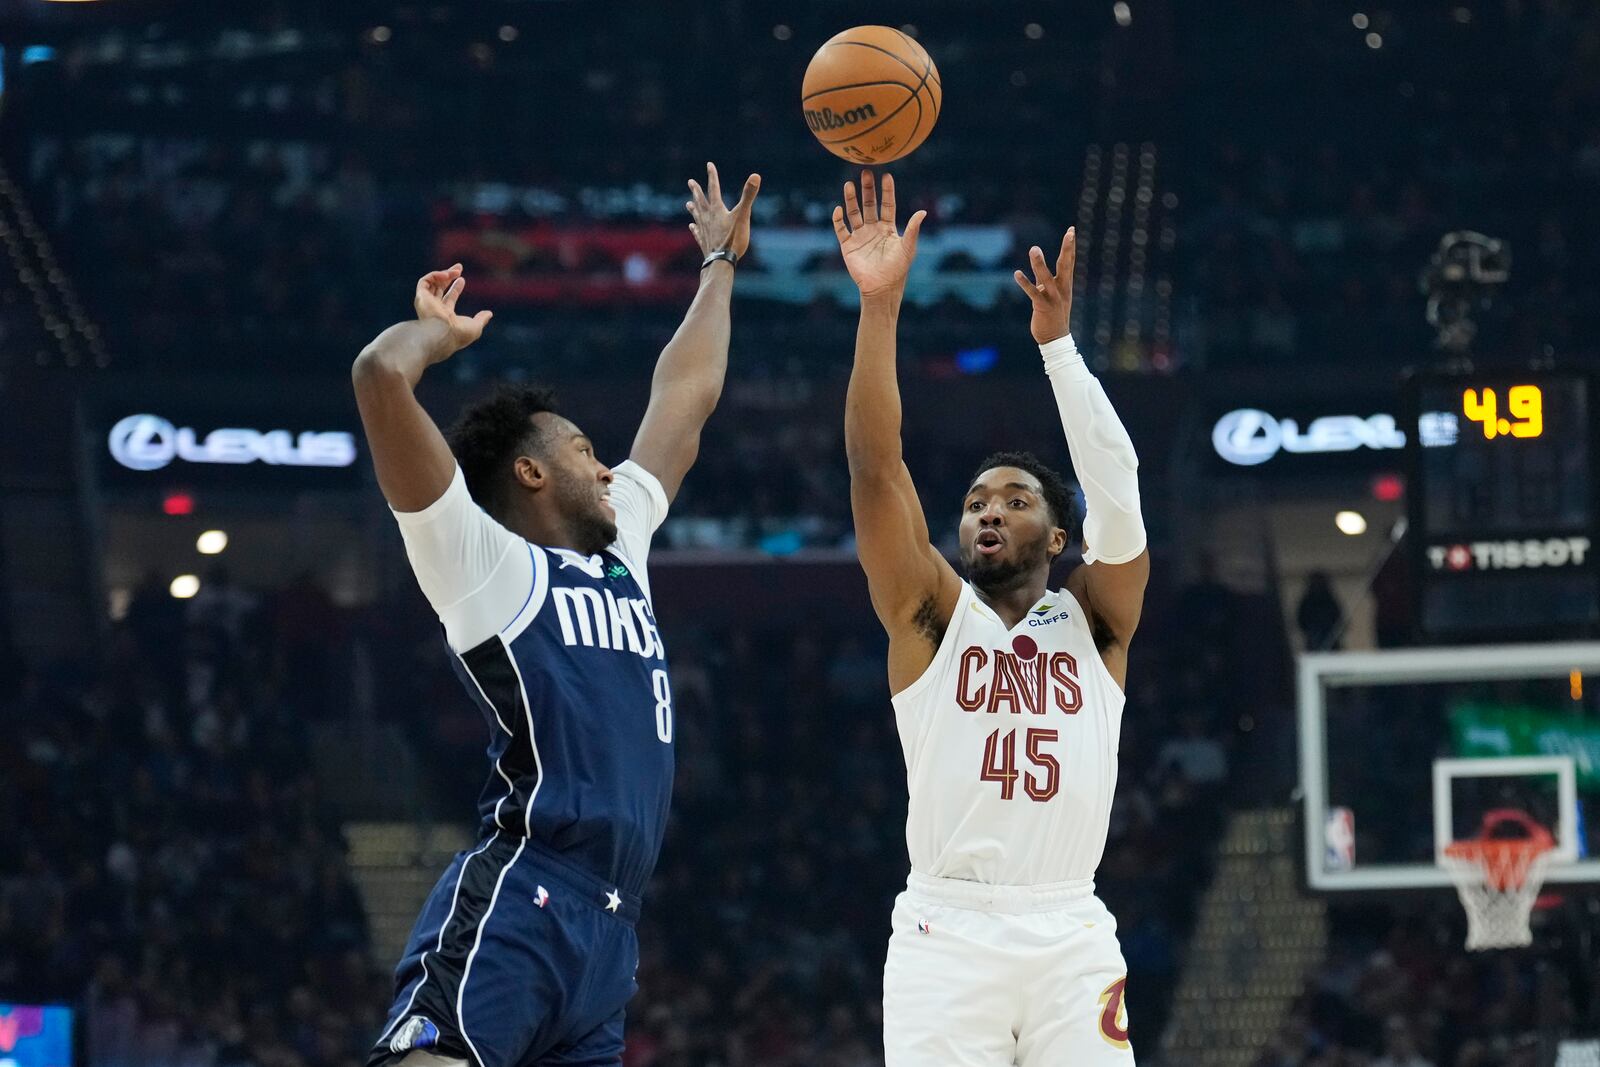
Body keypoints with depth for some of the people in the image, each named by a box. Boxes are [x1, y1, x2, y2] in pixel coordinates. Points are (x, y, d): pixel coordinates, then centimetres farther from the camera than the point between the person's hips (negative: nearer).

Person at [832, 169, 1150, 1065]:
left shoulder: (1093, 622, 12)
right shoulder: (932, 613, 10)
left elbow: (1117, 488, -3)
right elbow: (876, 464, -2)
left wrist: (1059, 342, -10)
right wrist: (880, 305, -12)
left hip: (1070, 933, 1)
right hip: (946, 928, -1)